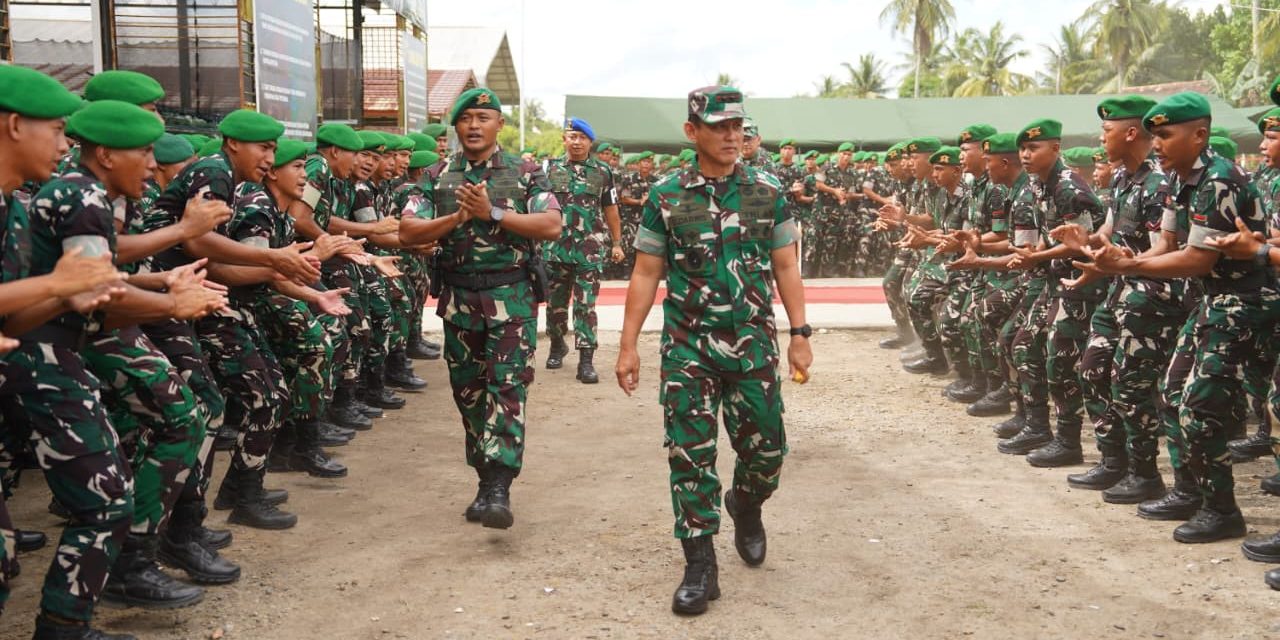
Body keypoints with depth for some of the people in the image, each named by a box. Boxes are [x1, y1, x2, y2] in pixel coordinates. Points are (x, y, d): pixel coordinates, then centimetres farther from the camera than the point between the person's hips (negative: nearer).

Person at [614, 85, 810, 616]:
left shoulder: (768, 192, 2)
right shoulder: (665, 196, -1)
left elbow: (785, 268, 6)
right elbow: (645, 274, 2)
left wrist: (800, 334, 0)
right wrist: (628, 346, -2)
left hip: (753, 342, 1)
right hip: (687, 346, -1)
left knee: (766, 447, 4)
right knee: (690, 453, -1)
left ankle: (745, 506, 38)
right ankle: (700, 567, 9)